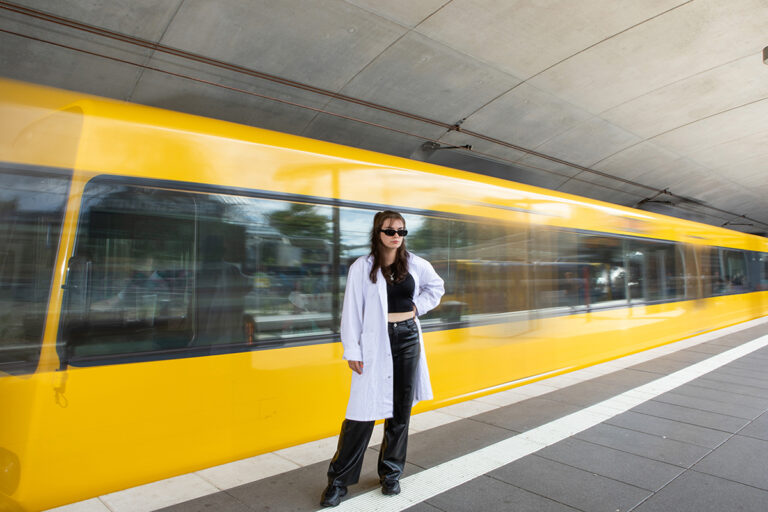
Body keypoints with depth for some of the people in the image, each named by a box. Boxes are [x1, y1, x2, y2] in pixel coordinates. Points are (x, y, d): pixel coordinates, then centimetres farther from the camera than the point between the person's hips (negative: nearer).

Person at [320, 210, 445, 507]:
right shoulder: (362, 267, -5)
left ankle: (391, 473, 30)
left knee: (401, 409, 11)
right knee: (364, 411, -3)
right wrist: (352, 352, -8)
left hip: (408, 339, 4)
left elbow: (436, 287, 23)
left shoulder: (415, 264, 5)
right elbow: (351, 311, -5)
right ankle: (339, 480, 14)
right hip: (375, 344, -3)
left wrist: (418, 306, 7)